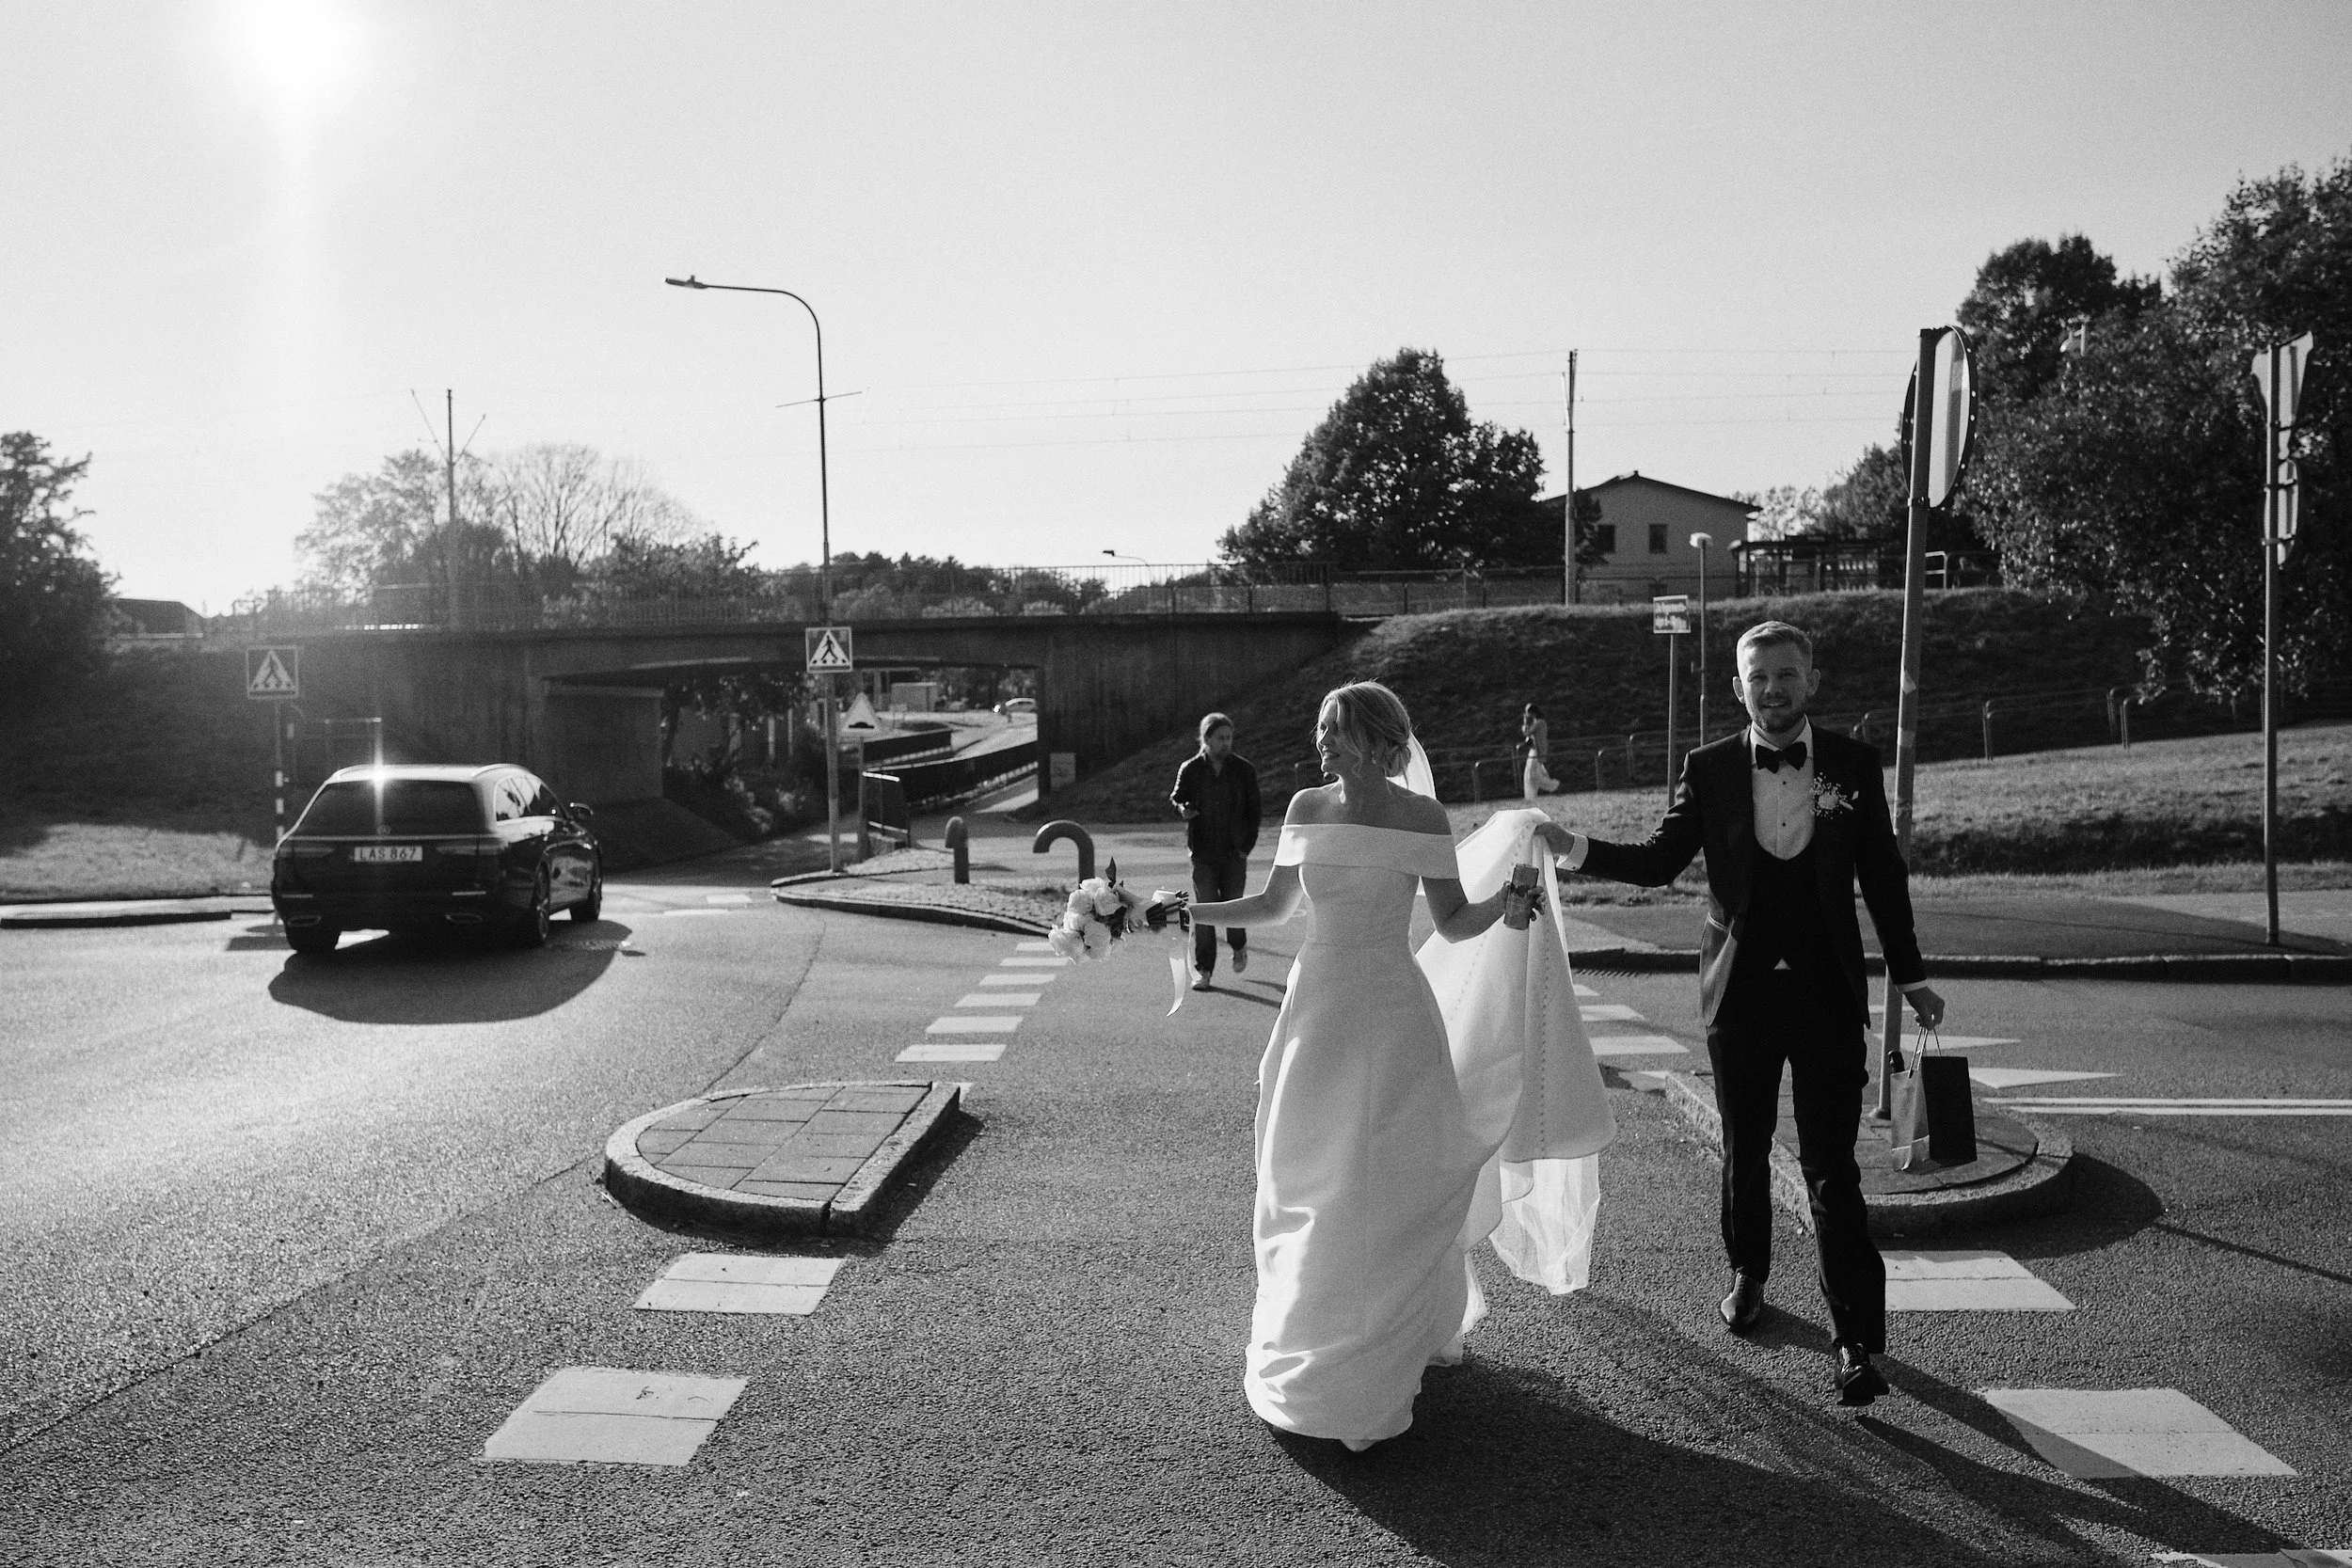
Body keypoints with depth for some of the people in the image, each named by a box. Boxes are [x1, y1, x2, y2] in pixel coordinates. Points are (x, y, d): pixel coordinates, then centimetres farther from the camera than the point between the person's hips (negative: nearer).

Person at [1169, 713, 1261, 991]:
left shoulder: (1244, 770, 1)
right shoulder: (1190, 769, 0)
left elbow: (1253, 810, 5)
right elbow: (1175, 797, 12)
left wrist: (1247, 846, -2)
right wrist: (1182, 809, -13)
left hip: (1235, 852, 0)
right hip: (1203, 853, 0)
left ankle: (1239, 946, 35)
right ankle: (1203, 970, 6)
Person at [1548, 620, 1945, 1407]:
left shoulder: (1854, 764, -1)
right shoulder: (1708, 769, -1)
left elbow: (1882, 877, 5)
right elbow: (1660, 861, 0)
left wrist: (1911, 977, 8)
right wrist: (1576, 847, -15)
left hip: (1828, 992, -1)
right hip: (1741, 990, 1)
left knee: (1831, 1170, -4)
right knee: (1744, 1152, 16)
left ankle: (1856, 1342, 2)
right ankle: (1747, 1275, 38)